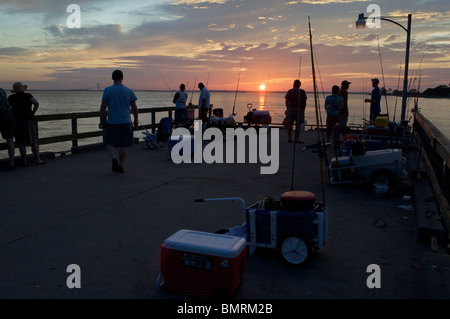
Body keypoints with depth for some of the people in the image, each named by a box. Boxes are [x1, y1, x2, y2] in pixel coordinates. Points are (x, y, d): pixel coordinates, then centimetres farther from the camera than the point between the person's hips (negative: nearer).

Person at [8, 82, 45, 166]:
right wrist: (33, 112, -8)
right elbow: (36, 103, -19)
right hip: (28, 121, -3)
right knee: (34, 142, 3)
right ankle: (38, 160, 5)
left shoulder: (11, 98, 8)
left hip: (16, 122, 3)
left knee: (21, 143, 7)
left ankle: (24, 161, 8)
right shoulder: (27, 96, -4)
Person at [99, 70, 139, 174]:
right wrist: (136, 120, 17)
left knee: (110, 143, 13)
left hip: (112, 122, -1)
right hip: (126, 122, 1)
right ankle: (120, 165, 13)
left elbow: (103, 108, -7)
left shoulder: (107, 90, -5)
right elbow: (134, 107, 5)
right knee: (124, 145, 9)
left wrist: (102, 121, 2)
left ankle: (114, 158, -12)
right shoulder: (129, 91, 0)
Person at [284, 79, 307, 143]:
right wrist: (303, 109, 6)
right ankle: (297, 139, -4)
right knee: (298, 124, -2)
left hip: (290, 109, 2)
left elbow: (286, 101, 5)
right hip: (299, 109, -2)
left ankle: (289, 138, 9)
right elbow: (304, 102, -2)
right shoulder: (302, 92, 1)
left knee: (290, 124, 6)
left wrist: (288, 109, 11)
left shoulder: (289, 91, 6)